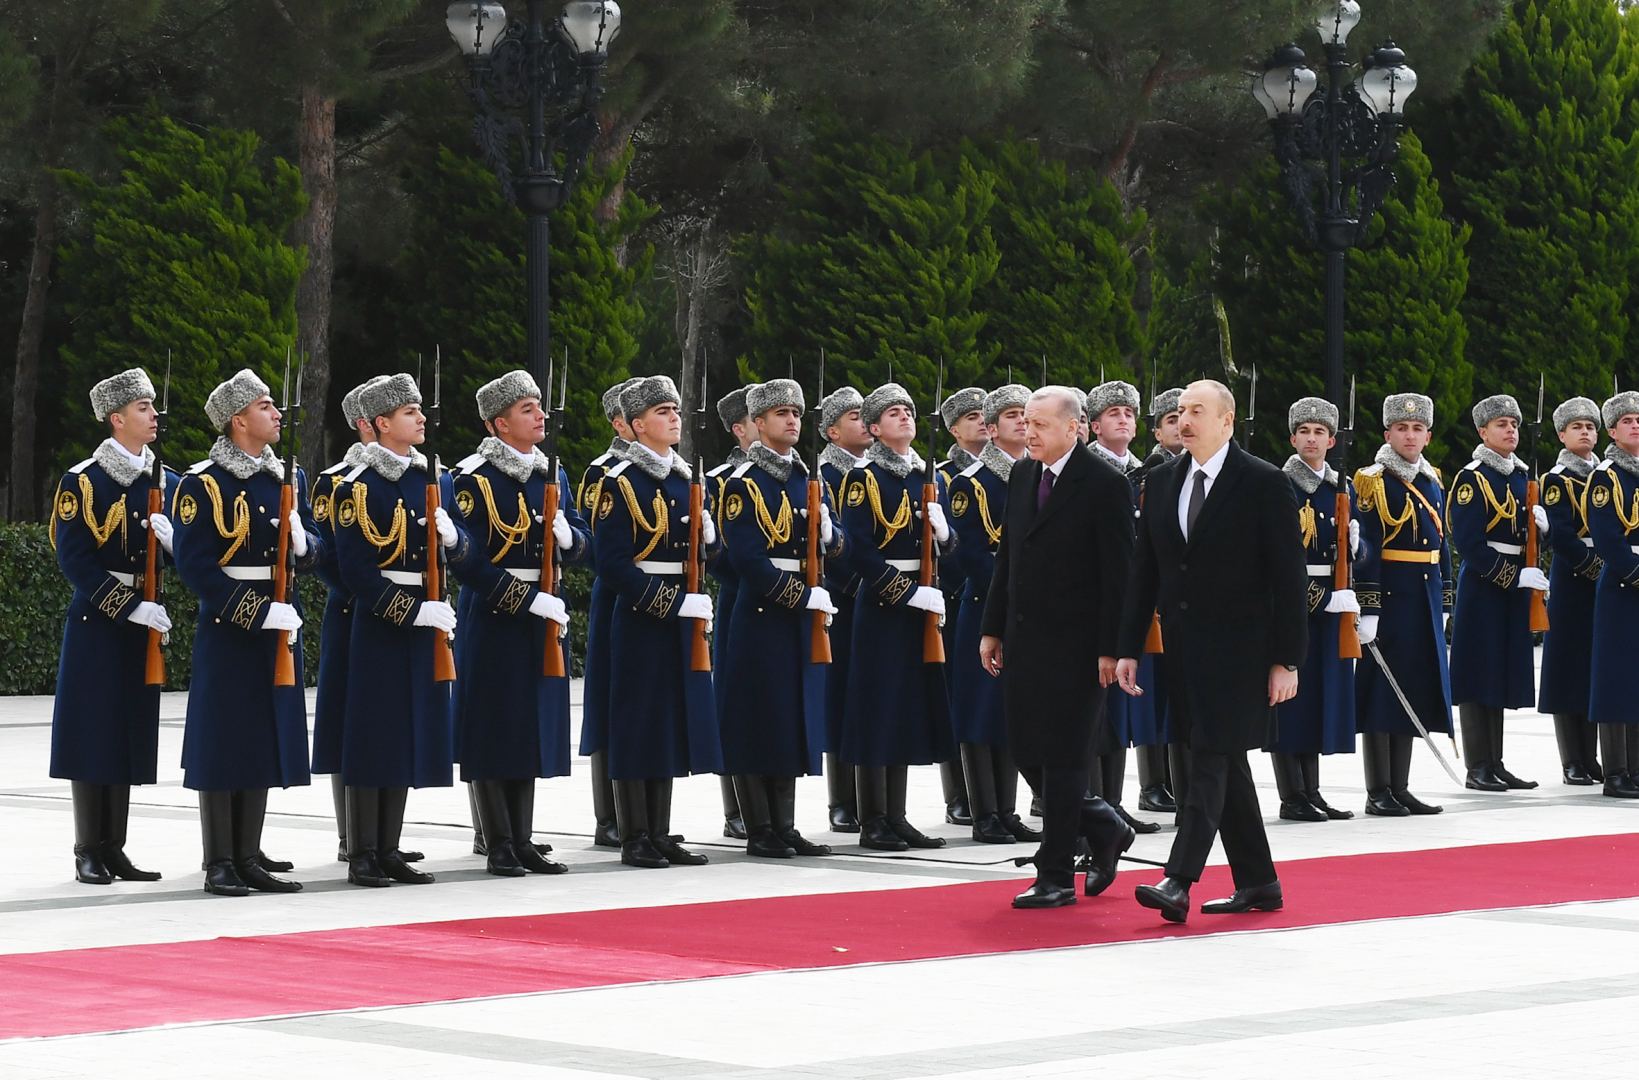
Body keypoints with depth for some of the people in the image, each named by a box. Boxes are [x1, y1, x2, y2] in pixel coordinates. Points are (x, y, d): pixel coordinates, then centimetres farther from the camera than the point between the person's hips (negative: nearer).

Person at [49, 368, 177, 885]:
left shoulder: (166, 483, 9)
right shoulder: (81, 482, -8)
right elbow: (74, 560, -14)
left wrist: (175, 539, -15)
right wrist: (131, 607, -19)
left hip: (141, 625, 5)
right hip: (95, 623, -5)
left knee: (130, 735, 7)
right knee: (92, 732, -2)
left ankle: (114, 849, 13)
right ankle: (89, 852, 4)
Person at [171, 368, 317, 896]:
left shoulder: (288, 478, 12)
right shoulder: (203, 484, -9)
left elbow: (316, 546, 15)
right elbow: (193, 564, -14)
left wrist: (303, 544, -11)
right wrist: (259, 612, -19)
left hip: (279, 625, 7)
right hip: (226, 630, -7)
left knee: (265, 742, 9)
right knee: (223, 742, -3)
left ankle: (249, 858, 16)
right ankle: (219, 864, 3)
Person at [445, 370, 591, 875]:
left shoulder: (552, 474, 11)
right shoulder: (470, 478, -11)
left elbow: (581, 545, 14)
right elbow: (466, 561, -16)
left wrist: (566, 535, -10)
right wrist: (529, 600, -19)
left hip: (542, 616, 7)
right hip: (492, 617, -7)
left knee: (534, 725, 10)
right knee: (493, 728, -2)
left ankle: (522, 840, 17)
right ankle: (499, 847, 3)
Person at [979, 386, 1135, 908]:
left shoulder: (1105, 486, -11)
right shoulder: (1022, 475, 10)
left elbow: (1118, 575, -12)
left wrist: (1110, 649, -15)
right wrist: (993, 629, 12)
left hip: (1074, 644, -7)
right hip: (1024, 639, 7)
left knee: (1061, 758, -3)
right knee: (1026, 750, 8)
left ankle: (1056, 878, 5)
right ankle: (1103, 829, 29)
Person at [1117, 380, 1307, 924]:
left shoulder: (1265, 485, -7)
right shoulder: (1162, 481, 9)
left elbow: (1289, 577, -8)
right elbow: (1144, 569, 12)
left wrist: (1286, 659, -11)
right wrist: (1129, 648, 7)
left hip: (1237, 649, -6)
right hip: (1183, 648, 6)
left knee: (1210, 758, -13)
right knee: (1224, 763, 10)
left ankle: (1179, 882, -19)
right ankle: (1257, 883, 18)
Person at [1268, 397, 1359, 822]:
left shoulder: (1342, 488, 14)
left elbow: (1351, 548, 13)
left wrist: (1347, 597, -3)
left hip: (1329, 603, 6)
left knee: (1323, 692, 8)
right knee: (1290, 694, -5)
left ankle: (1311, 792, 14)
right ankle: (1292, 797, -2)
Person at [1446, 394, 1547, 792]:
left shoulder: (1522, 475, 13)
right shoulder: (1471, 479, -11)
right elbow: (1467, 542, -17)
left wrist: (1539, 523, -4)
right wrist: (1515, 577, -19)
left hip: (1514, 586, 8)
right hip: (1481, 586, -8)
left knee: (1503, 674, 10)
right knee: (1479, 674, -5)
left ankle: (1495, 764, 15)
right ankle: (1477, 768, -2)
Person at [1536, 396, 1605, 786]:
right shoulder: (1557, 480, -4)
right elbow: (1560, 536, -14)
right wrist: (1593, 565, -18)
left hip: (1607, 581, 6)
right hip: (1572, 581, -6)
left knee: (1599, 672, 6)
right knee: (1570, 669, -4)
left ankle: (1591, 759, 11)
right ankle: (1572, 763, -1)